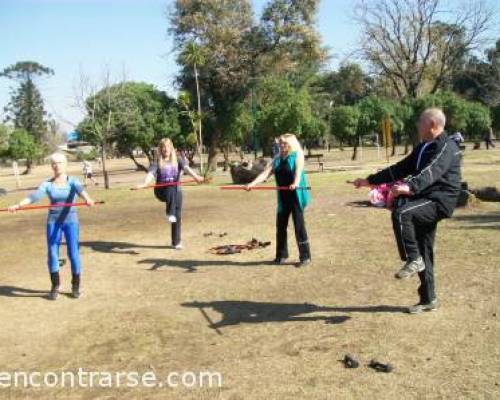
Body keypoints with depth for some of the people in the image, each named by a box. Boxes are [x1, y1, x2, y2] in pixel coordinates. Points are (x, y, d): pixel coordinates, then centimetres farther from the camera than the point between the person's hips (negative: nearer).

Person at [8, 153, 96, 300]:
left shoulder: (73, 181, -3)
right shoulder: (47, 184, 0)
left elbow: (80, 190, -26)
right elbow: (35, 196, -16)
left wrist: (87, 199, -49)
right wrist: (18, 205, -35)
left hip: (71, 221, -2)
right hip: (53, 222, 2)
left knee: (73, 254, -1)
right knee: (52, 254, 0)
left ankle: (75, 286, 14)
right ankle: (55, 286, 16)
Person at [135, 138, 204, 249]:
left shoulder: (178, 160, 3)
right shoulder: (157, 163, -1)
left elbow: (186, 168, -15)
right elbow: (151, 173, -17)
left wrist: (196, 176, -35)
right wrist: (145, 184, -39)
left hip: (176, 191, 2)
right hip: (161, 191, -2)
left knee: (178, 216, 0)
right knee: (171, 189, -38)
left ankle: (176, 242, 12)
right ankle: (170, 214, -37)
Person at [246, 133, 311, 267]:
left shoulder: (298, 155, -3)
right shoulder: (277, 159, 12)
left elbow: (298, 170, -21)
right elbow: (266, 173, 3)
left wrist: (296, 183, -41)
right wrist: (253, 183, -12)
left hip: (297, 195, -6)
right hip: (283, 196, 6)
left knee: (299, 225, -6)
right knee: (280, 225, 9)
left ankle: (305, 257, 1)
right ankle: (281, 255, 23)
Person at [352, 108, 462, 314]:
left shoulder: (447, 146, -11)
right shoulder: (423, 148, 18)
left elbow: (432, 172, -30)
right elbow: (399, 169, 21)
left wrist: (409, 187, -48)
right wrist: (369, 180, 18)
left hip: (439, 201, -9)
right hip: (424, 202, 9)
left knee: (400, 213, -32)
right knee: (423, 256, 10)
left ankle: (413, 260, -18)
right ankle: (428, 300, 21)